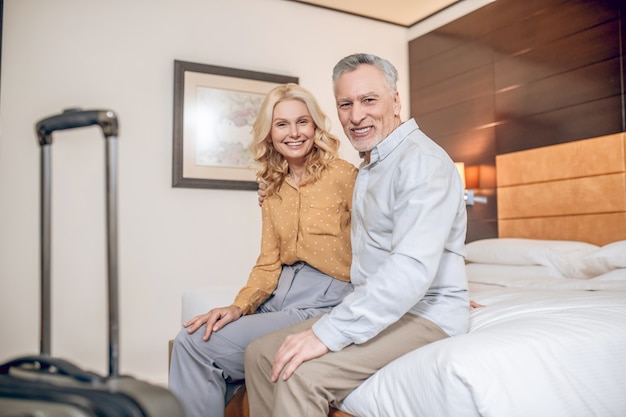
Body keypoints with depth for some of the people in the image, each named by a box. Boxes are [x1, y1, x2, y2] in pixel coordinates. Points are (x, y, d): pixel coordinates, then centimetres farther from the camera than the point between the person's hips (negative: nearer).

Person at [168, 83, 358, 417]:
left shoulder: (343, 175, -7)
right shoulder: (273, 191, 12)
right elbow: (268, 263, 7)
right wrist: (239, 307, -9)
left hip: (324, 300, -5)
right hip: (281, 294, 6)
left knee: (198, 345, -18)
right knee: (190, 339, -16)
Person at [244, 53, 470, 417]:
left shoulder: (423, 160, -17)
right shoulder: (369, 166, 15)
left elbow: (413, 268, -29)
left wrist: (328, 333, -29)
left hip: (426, 316, -9)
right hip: (378, 305, 9)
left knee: (301, 374, -27)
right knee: (261, 354, 0)